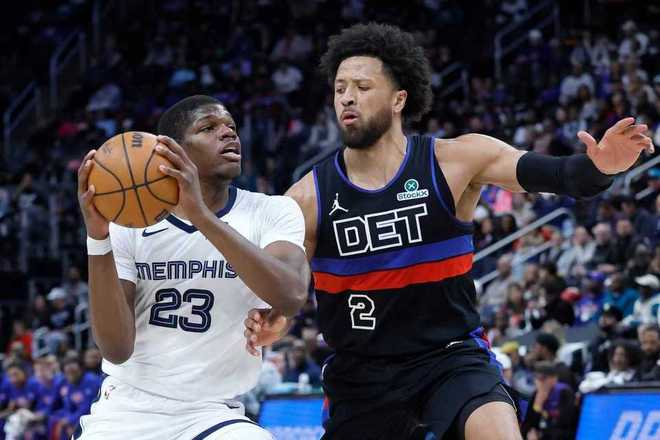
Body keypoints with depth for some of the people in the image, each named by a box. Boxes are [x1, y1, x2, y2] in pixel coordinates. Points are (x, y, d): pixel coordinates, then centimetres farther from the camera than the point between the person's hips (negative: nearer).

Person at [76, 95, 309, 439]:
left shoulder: (272, 213, -3)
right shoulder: (130, 221, -2)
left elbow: (291, 297, -24)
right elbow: (117, 349, -11)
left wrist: (201, 215, -31)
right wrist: (98, 239, -22)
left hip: (212, 412, 0)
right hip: (129, 407, 1)